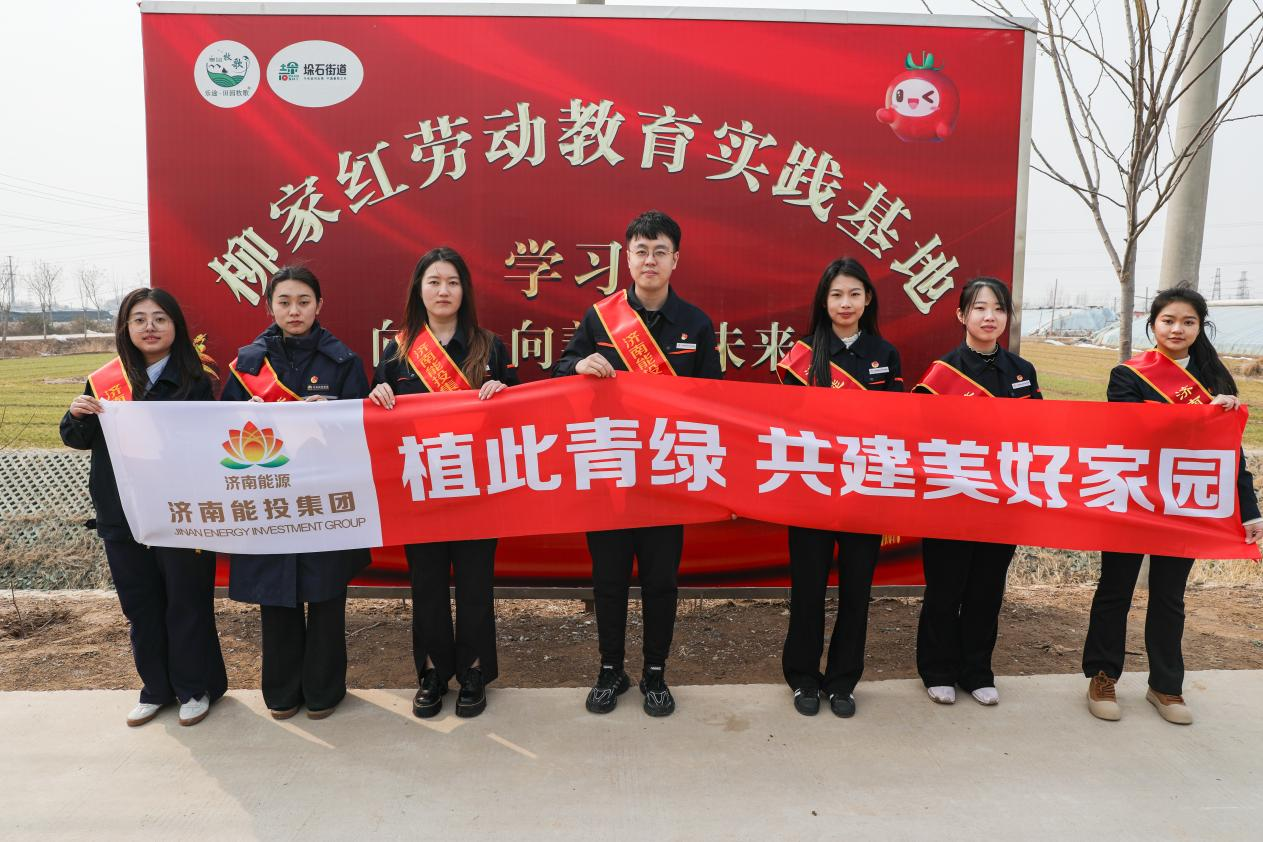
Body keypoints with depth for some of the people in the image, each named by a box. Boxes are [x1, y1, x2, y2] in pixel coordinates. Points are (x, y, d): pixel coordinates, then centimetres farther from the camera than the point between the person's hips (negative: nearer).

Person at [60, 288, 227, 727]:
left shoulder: (195, 381, -7)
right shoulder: (105, 380, 3)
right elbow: (78, 440, 11)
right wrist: (77, 414, -10)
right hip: (121, 517, 4)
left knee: (187, 603, 8)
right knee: (140, 607, 16)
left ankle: (195, 687, 27)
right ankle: (156, 687, 33)